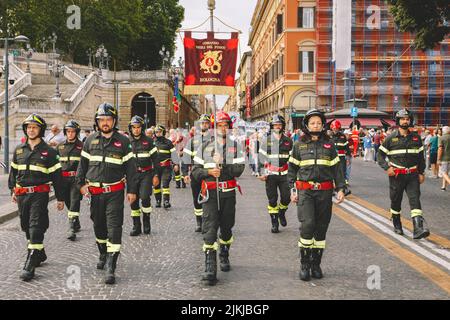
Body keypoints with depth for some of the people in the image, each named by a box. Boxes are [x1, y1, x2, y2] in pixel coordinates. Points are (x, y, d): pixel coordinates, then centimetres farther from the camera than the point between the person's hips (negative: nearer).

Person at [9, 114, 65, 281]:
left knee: (36, 228, -11)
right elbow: (13, 171, 21)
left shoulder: (48, 151, -3)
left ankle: (29, 266, -13)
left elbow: (56, 175, -2)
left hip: (39, 194, -5)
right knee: (27, 227, 14)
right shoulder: (19, 150, 10)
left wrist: (60, 198, -2)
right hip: (22, 195, 6)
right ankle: (40, 254, 34)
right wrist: (13, 190, 18)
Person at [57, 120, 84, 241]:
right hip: (63, 179, 5)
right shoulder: (60, 146, 13)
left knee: (74, 203, -12)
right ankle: (77, 224, 32)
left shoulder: (81, 146, 0)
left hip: (76, 178, -5)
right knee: (68, 203, 14)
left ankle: (72, 229, -16)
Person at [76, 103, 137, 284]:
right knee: (98, 225, 15)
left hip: (115, 192, -3)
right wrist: (81, 184, 3)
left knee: (114, 227, -10)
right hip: (95, 192, 4)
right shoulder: (91, 140, 7)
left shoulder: (123, 141, -1)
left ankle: (111, 268, -11)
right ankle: (103, 254, 38)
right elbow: (83, 164, 14)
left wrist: (132, 190, -3)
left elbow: (130, 167, 0)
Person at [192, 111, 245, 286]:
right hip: (210, 193, -1)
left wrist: (220, 168, -20)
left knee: (226, 227, 14)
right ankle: (210, 267, -13)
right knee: (210, 228, -10)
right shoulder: (205, 147, 5)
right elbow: (195, 170, 2)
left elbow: (239, 169, -9)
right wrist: (209, 172, -16)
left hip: (228, 193, 1)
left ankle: (224, 256, 38)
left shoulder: (235, 146, 4)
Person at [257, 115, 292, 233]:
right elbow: (261, 157, 3)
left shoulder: (288, 141, 7)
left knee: (286, 197, -3)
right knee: (272, 200, 2)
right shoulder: (266, 141, 2)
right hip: (270, 174, -1)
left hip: (284, 174, 1)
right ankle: (274, 223, 12)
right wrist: (261, 173, -3)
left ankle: (281, 213, 28)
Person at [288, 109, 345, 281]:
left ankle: (316, 264, 17)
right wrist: (293, 190, 4)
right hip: (305, 191, -2)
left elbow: (337, 168, 9)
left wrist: (340, 188, 1)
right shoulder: (299, 145, 7)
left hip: (325, 192, 2)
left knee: (321, 228, 5)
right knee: (307, 224, -16)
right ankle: (304, 264, -4)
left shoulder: (329, 144, 9)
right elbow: (292, 168, 10)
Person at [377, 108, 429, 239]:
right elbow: (380, 154, 3)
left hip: (412, 175, 1)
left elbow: (420, 156, 14)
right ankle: (397, 225, 31)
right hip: (396, 175, -1)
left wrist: (421, 172, 10)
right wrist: (387, 167, -11)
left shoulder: (416, 137, 7)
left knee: (415, 200, -12)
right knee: (396, 201, 10)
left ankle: (419, 229, -21)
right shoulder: (391, 138, -1)